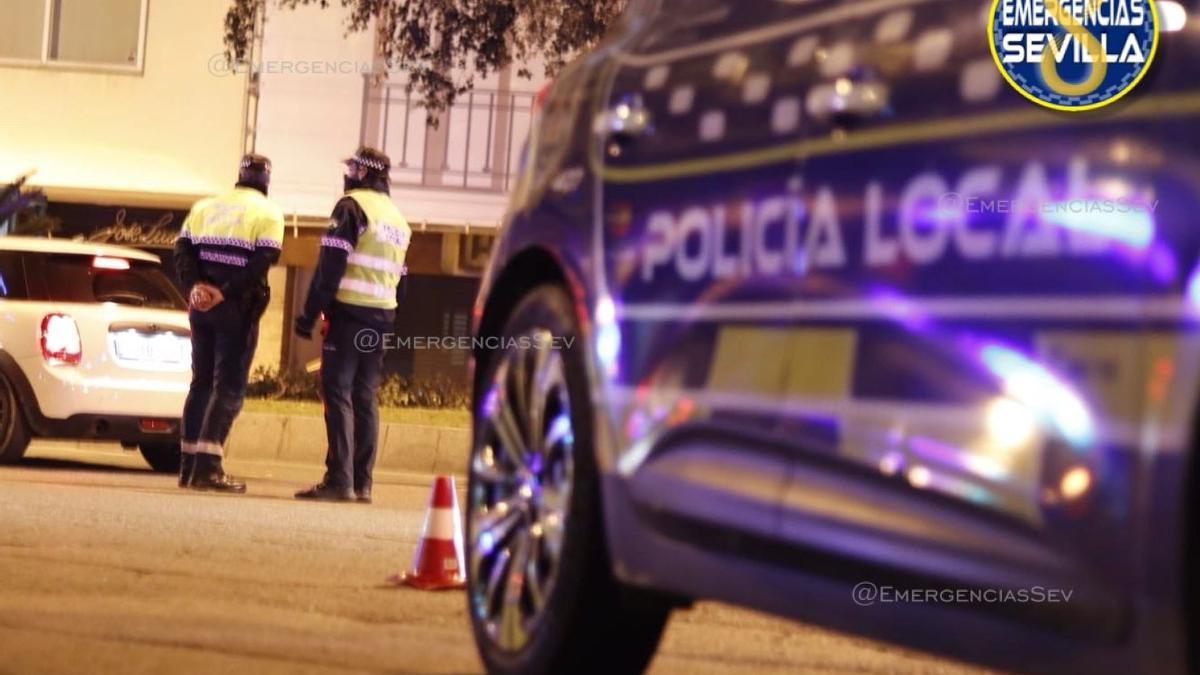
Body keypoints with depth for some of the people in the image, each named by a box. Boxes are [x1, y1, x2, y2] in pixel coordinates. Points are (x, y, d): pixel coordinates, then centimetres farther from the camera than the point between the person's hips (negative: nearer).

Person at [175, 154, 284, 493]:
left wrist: (194, 286, -8)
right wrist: (225, 292, -16)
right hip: (238, 308, -5)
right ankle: (207, 466, -13)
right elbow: (262, 260, -14)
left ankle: (189, 465, 12)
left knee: (201, 382, 14)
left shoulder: (204, 207, 15)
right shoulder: (268, 213, -1)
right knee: (228, 387, -3)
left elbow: (182, 249, 3)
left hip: (201, 304, 5)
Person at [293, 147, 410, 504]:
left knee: (337, 393, -8)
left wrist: (310, 313, -13)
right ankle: (362, 483, 8)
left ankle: (339, 479, -16)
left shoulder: (352, 207, -6)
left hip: (349, 312, -7)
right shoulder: (398, 219, 20)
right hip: (381, 318, 7)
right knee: (366, 397, 9)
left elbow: (330, 265, -13)